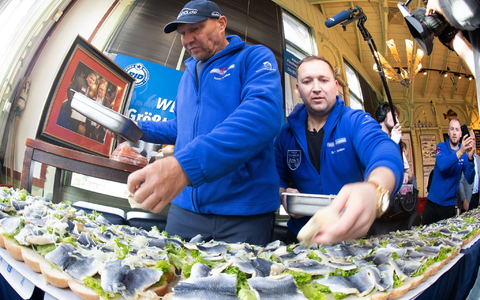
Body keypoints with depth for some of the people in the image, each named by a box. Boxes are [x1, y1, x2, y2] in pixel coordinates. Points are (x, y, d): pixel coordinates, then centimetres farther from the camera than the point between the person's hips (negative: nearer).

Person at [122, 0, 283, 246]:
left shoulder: (255, 58, -5)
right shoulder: (189, 73, 17)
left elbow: (263, 114, -25)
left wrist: (185, 165, -36)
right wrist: (139, 129, 10)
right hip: (184, 206, 6)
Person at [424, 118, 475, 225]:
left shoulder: (465, 153, 1)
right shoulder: (441, 147, -3)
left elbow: (470, 180, -13)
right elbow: (441, 165, -25)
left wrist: (470, 158, -29)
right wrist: (460, 152, -38)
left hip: (449, 205, 1)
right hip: (432, 203, -1)